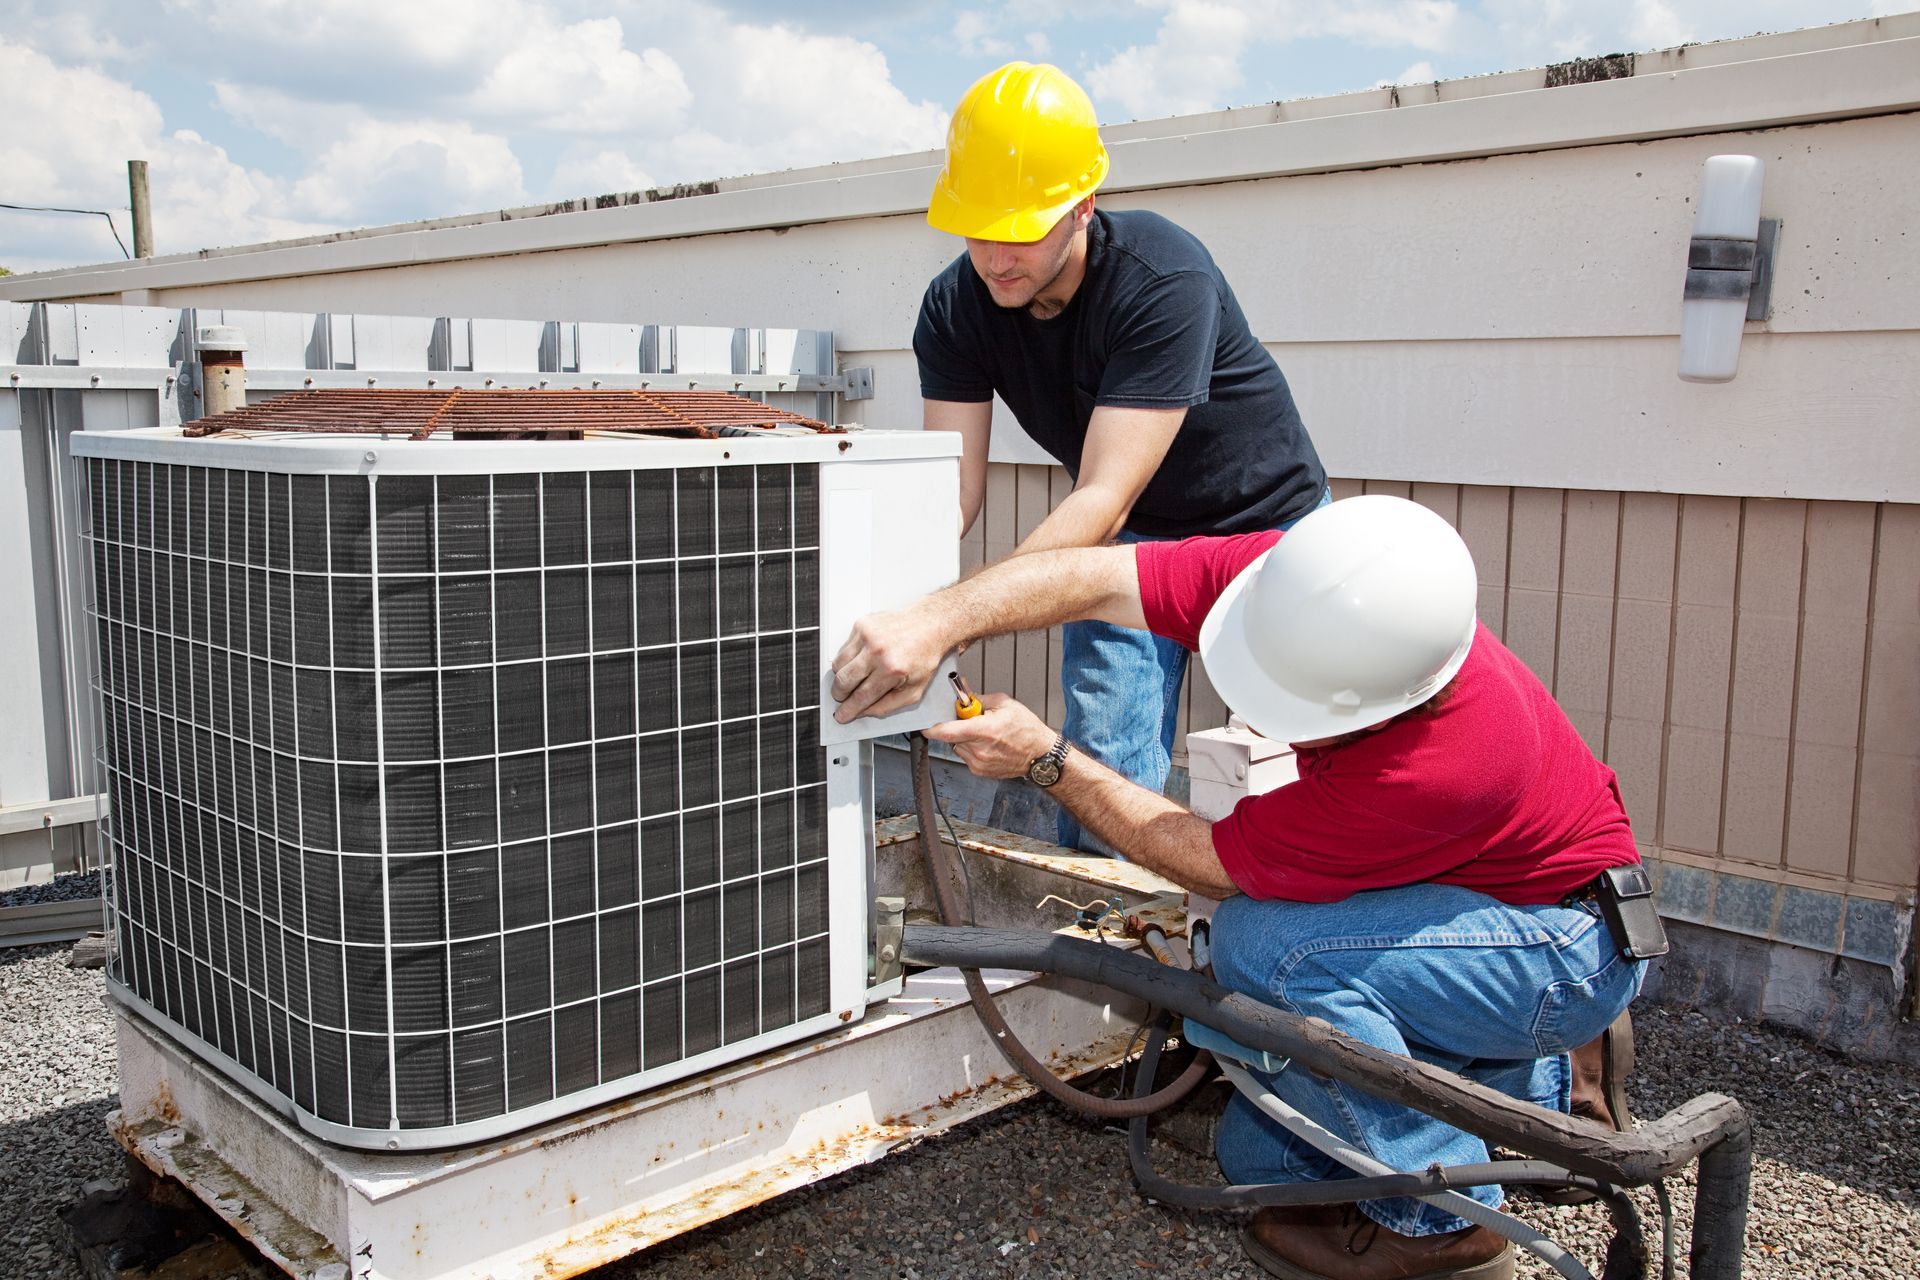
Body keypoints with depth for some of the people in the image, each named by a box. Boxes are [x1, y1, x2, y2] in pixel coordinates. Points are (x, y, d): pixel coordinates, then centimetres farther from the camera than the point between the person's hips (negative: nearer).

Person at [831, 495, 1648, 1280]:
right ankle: (1548, 1087, 20)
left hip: (1576, 943, -7)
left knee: (1265, 940, -31)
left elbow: (1215, 866, -28)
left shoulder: (1443, 766, -40)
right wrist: (936, 621, -37)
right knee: (1261, 1157, 4)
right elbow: (1096, 578, -22)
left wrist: (1046, 759, -25)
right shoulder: (1298, 586, -23)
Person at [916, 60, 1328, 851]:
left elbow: (1104, 498, -40)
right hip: (1127, 539, 4)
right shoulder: (956, 308, -17)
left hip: (1265, 522, -3)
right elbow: (952, 486, -22)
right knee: (1104, 766, -6)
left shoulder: (1165, 281, -34)